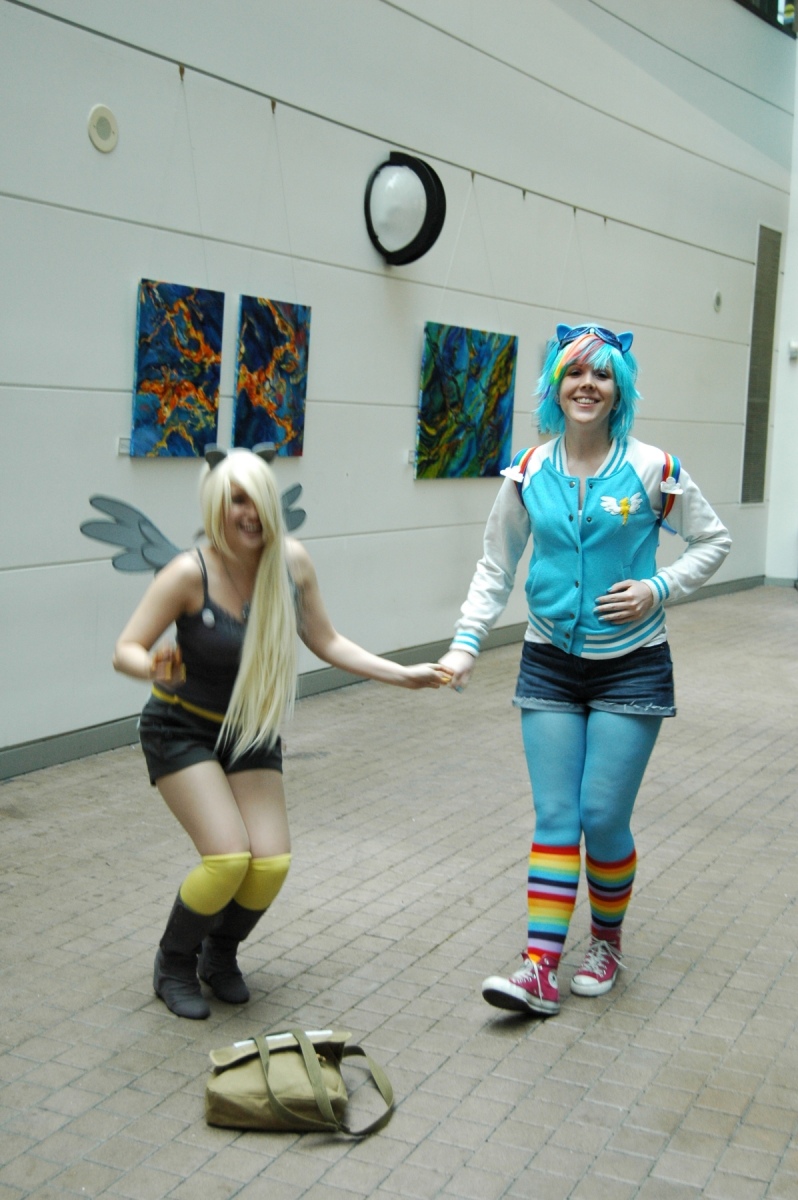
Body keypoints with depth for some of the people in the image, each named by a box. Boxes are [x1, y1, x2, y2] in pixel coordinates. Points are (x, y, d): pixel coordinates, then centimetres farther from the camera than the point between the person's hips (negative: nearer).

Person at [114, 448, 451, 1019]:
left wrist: (403, 674, -3)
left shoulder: (292, 561, -11)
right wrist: (155, 668, -41)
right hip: (182, 730, -4)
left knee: (272, 863, -9)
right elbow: (125, 649, -19)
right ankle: (174, 963, 11)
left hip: (252, 733, 4)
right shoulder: (190, 574, -24)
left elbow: (326, 642, 1)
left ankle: (220, 955, 23)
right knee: (228, 858, -19)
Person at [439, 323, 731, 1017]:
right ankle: (541, 971, 5)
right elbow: (496, 568, 6)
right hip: (550, 665, 3)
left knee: (603, 816, -2)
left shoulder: (651, 470, -8)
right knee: (554, 819, 2)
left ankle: (607, 940, 25)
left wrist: (659, 588, -12)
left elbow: (713, 541, 3)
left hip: (631, 667, -2)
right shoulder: (529, 474, 0)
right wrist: (466, 642, -4)